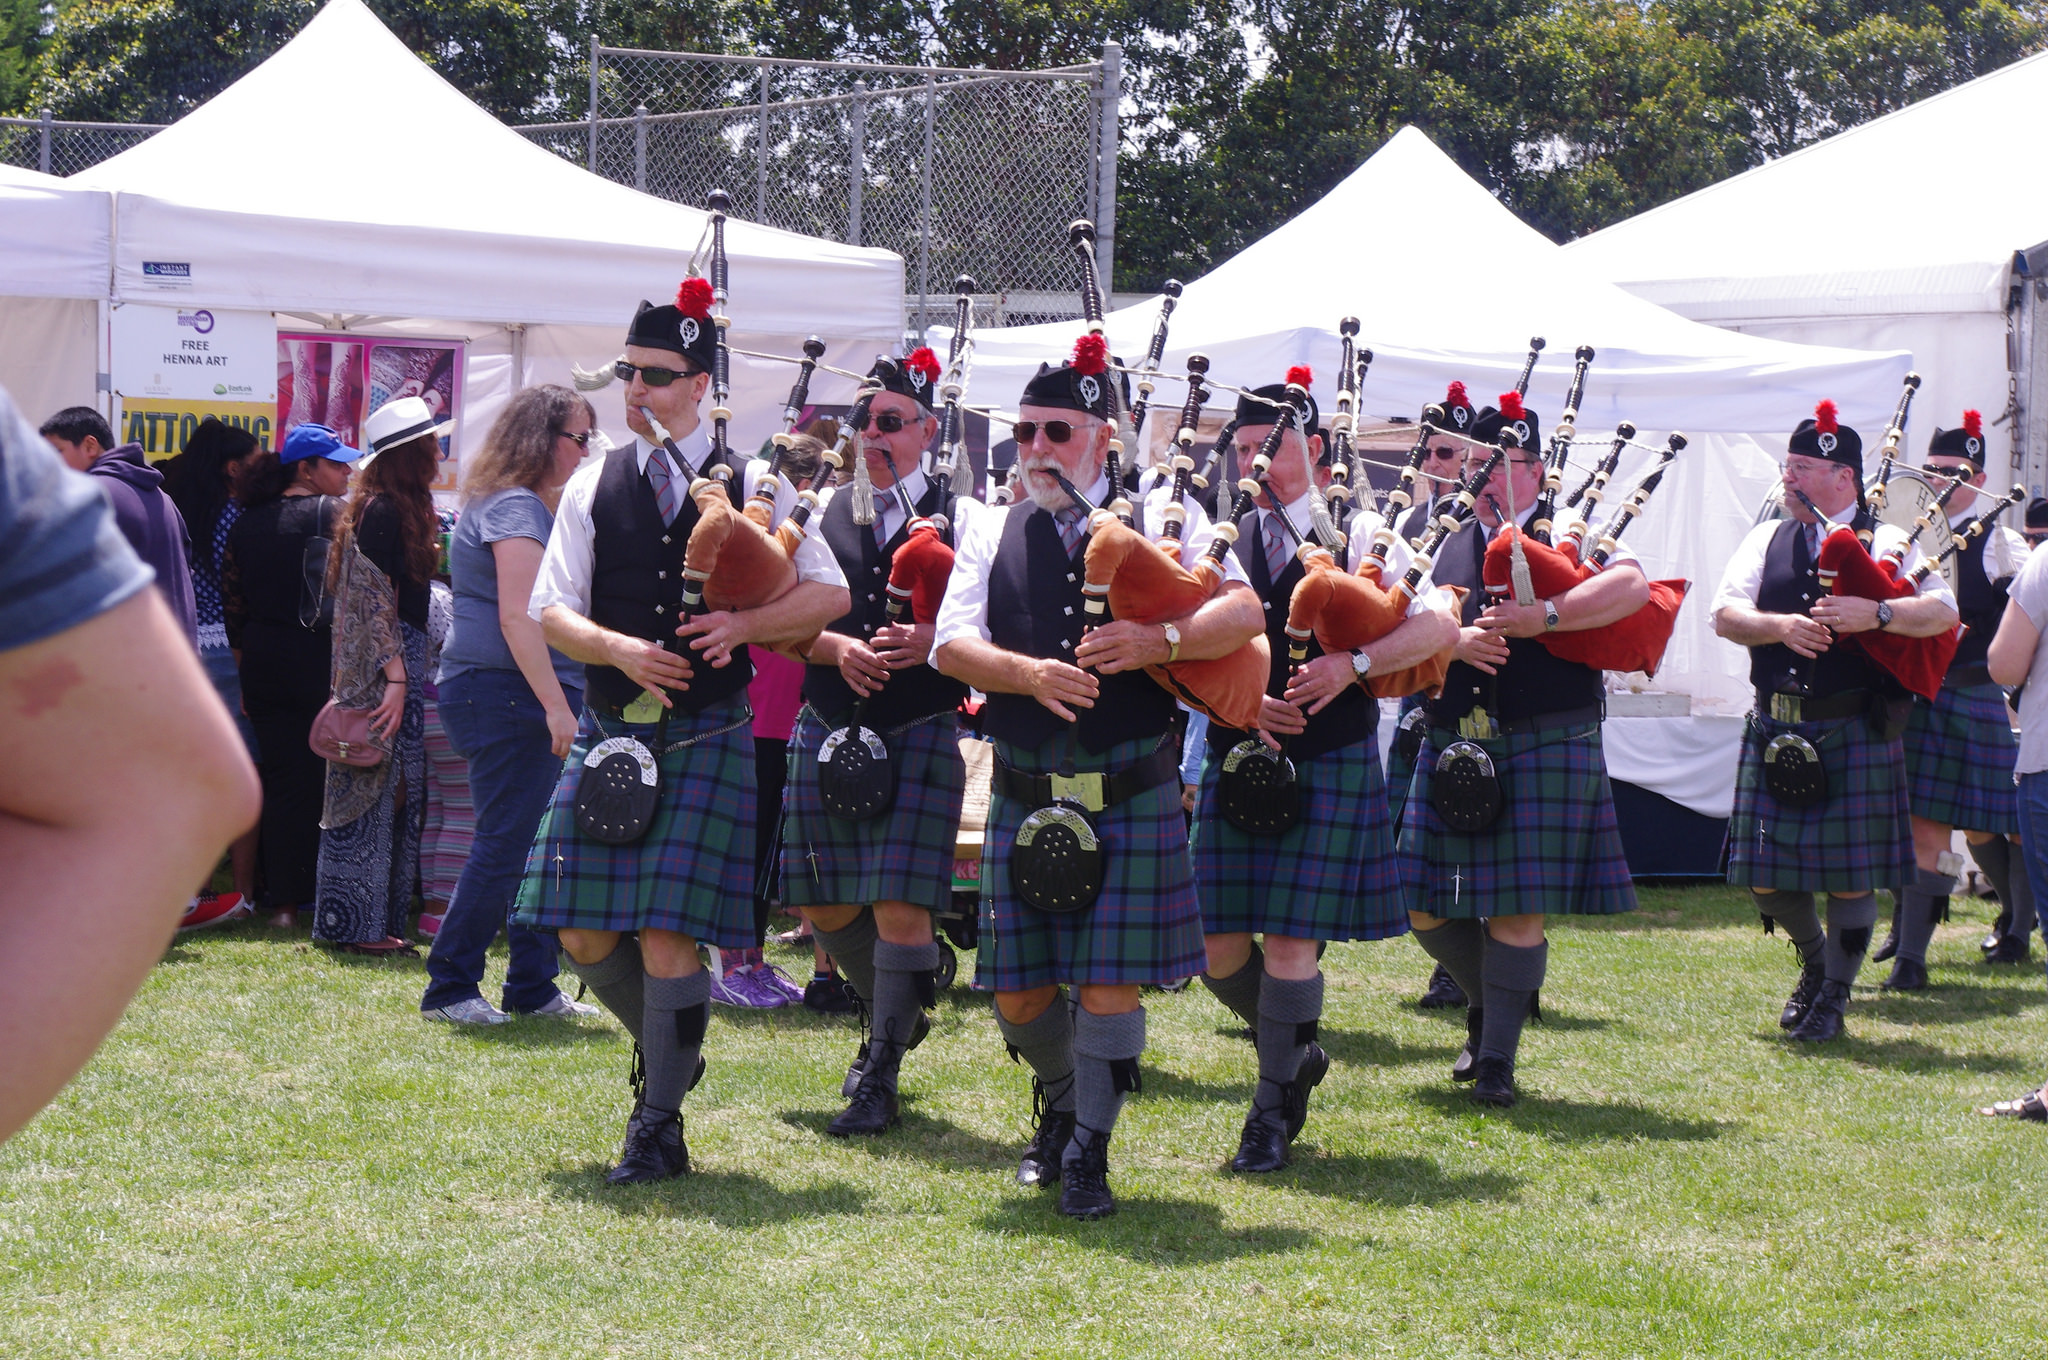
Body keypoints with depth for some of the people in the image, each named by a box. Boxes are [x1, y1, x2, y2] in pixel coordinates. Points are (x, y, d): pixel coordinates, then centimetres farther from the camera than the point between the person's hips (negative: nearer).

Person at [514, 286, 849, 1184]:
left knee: (667, 932, -9)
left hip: (705, 737, -3)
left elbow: (828, 594, 1)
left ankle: (660, 1125, 3)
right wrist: (618, 648, -16)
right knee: (584, 932, 4)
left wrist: (743, 625, -15)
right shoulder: (594, 488, 7)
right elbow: (551, 611, 3)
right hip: (610, 730, 3)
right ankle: (670, 1054, 31)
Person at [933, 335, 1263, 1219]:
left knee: (1111, 981, -6)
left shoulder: (1161, 517, 3)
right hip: (1026, 797, 3)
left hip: (1131, 795, -3)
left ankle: (1089, 1152, 11)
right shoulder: (993, 533, 10)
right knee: (1019, 990, 7)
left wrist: (1160, 639, -24)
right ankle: (1061, 1105, 36)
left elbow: (1245, 612, -7)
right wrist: (1027, 672, -20)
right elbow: (951, 644, -1)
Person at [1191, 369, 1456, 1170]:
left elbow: (1439, 626, -7)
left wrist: (1352, 664, -19)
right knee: (1219, 946, 2)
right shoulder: (1225, 543, 9)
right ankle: (1296, 1054, 28)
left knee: (1291, 938, -7)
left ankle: (1273, 1109, 5)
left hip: (1328, 763, -4)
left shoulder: (1359, 539, 1)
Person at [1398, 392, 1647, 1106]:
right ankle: (1486, 1004, 31)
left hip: (1545, 747, -4)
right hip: (1452, 746, 4)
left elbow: (1633, 585, -16)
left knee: (1519, 911, -6)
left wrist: (1546, 615, -24)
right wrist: (1454, 641, -14)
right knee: (1428, 910, 4)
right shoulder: (1447, 550, 15)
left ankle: (1497, 1059, 6)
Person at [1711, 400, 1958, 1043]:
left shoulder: (1888, 542, 1)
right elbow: (1726, 614, 2)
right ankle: (1814, 959, 33)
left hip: (1856, 734, -3)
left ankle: (1833, 995, 16)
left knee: (1850, 875, 0)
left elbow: (1942, 611, -10)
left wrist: (1874, 613, -26)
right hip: (1775, 731, 3)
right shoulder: (1766, 541, 11)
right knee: (1764, 875, 6)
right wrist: (1782, 626, -16)